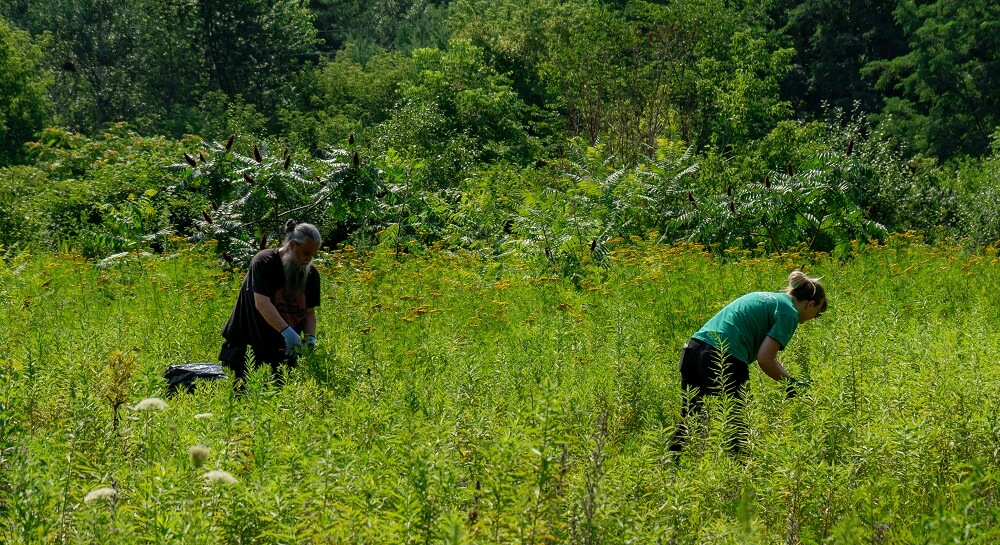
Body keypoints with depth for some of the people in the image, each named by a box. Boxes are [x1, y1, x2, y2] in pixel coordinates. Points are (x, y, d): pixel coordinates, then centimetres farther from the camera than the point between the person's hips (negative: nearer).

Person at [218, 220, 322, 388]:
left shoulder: (311, 273, 4)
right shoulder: (264, 262, -15)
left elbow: (309, 311, 12)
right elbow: (262, 303, -26)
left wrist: (311, 337, -8)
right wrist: (286, 331, -37)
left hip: (283, 349, 5)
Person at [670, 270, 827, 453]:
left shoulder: (767, 297, 27)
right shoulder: (789, 313, 0)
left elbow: (767, 352, 31)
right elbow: (764, 359, -9)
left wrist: (791, 380, 29)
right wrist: (788, 383, 6)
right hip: (724, 360, -8)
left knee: (688, 418, 15)